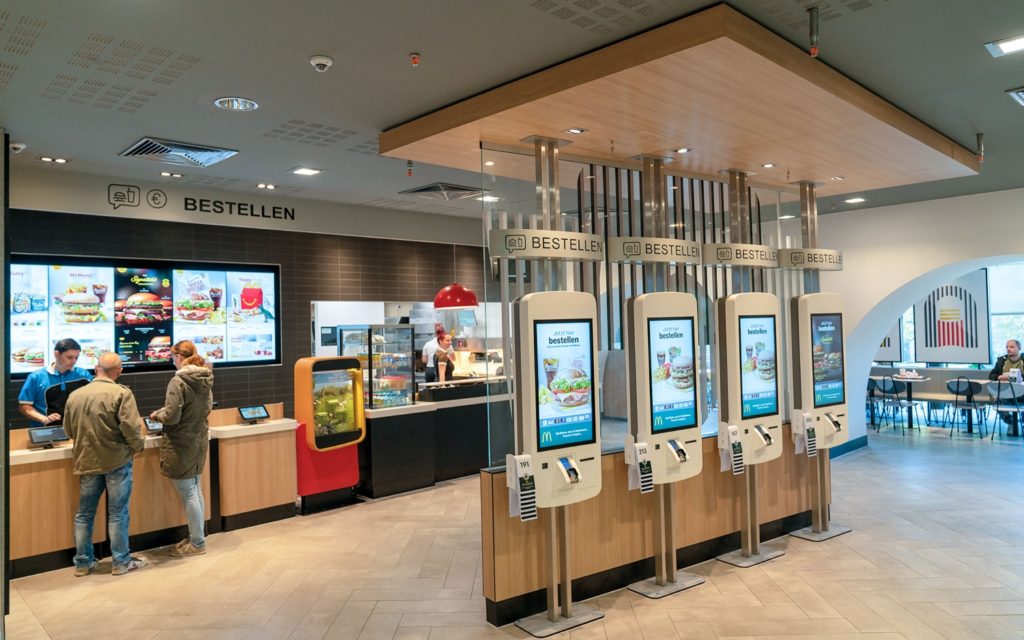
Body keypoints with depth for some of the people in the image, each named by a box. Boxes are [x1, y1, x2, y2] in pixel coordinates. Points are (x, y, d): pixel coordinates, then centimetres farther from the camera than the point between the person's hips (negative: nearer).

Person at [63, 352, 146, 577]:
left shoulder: (75, 395, 2)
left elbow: (69, 431, 11)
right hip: (116, 460, -4)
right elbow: (131, 428, -19)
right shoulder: (121, 393, -14)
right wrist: (138, 446, -1)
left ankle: (83, 562, 25)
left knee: (84, 513, 16)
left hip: (86, 461, 4)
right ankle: (120, 562, 15)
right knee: (117, 513, 5)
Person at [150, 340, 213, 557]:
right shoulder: (205, 379, 4)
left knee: (188, 494, 2)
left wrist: (157, 415, -2)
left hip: (181, 445, -8)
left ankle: (197, 543, 10)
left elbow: (172, 416, -21)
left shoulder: (178, 381, -19)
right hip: (199, 440, 8)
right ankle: (196, 537, 26)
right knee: (196, 491, 17)